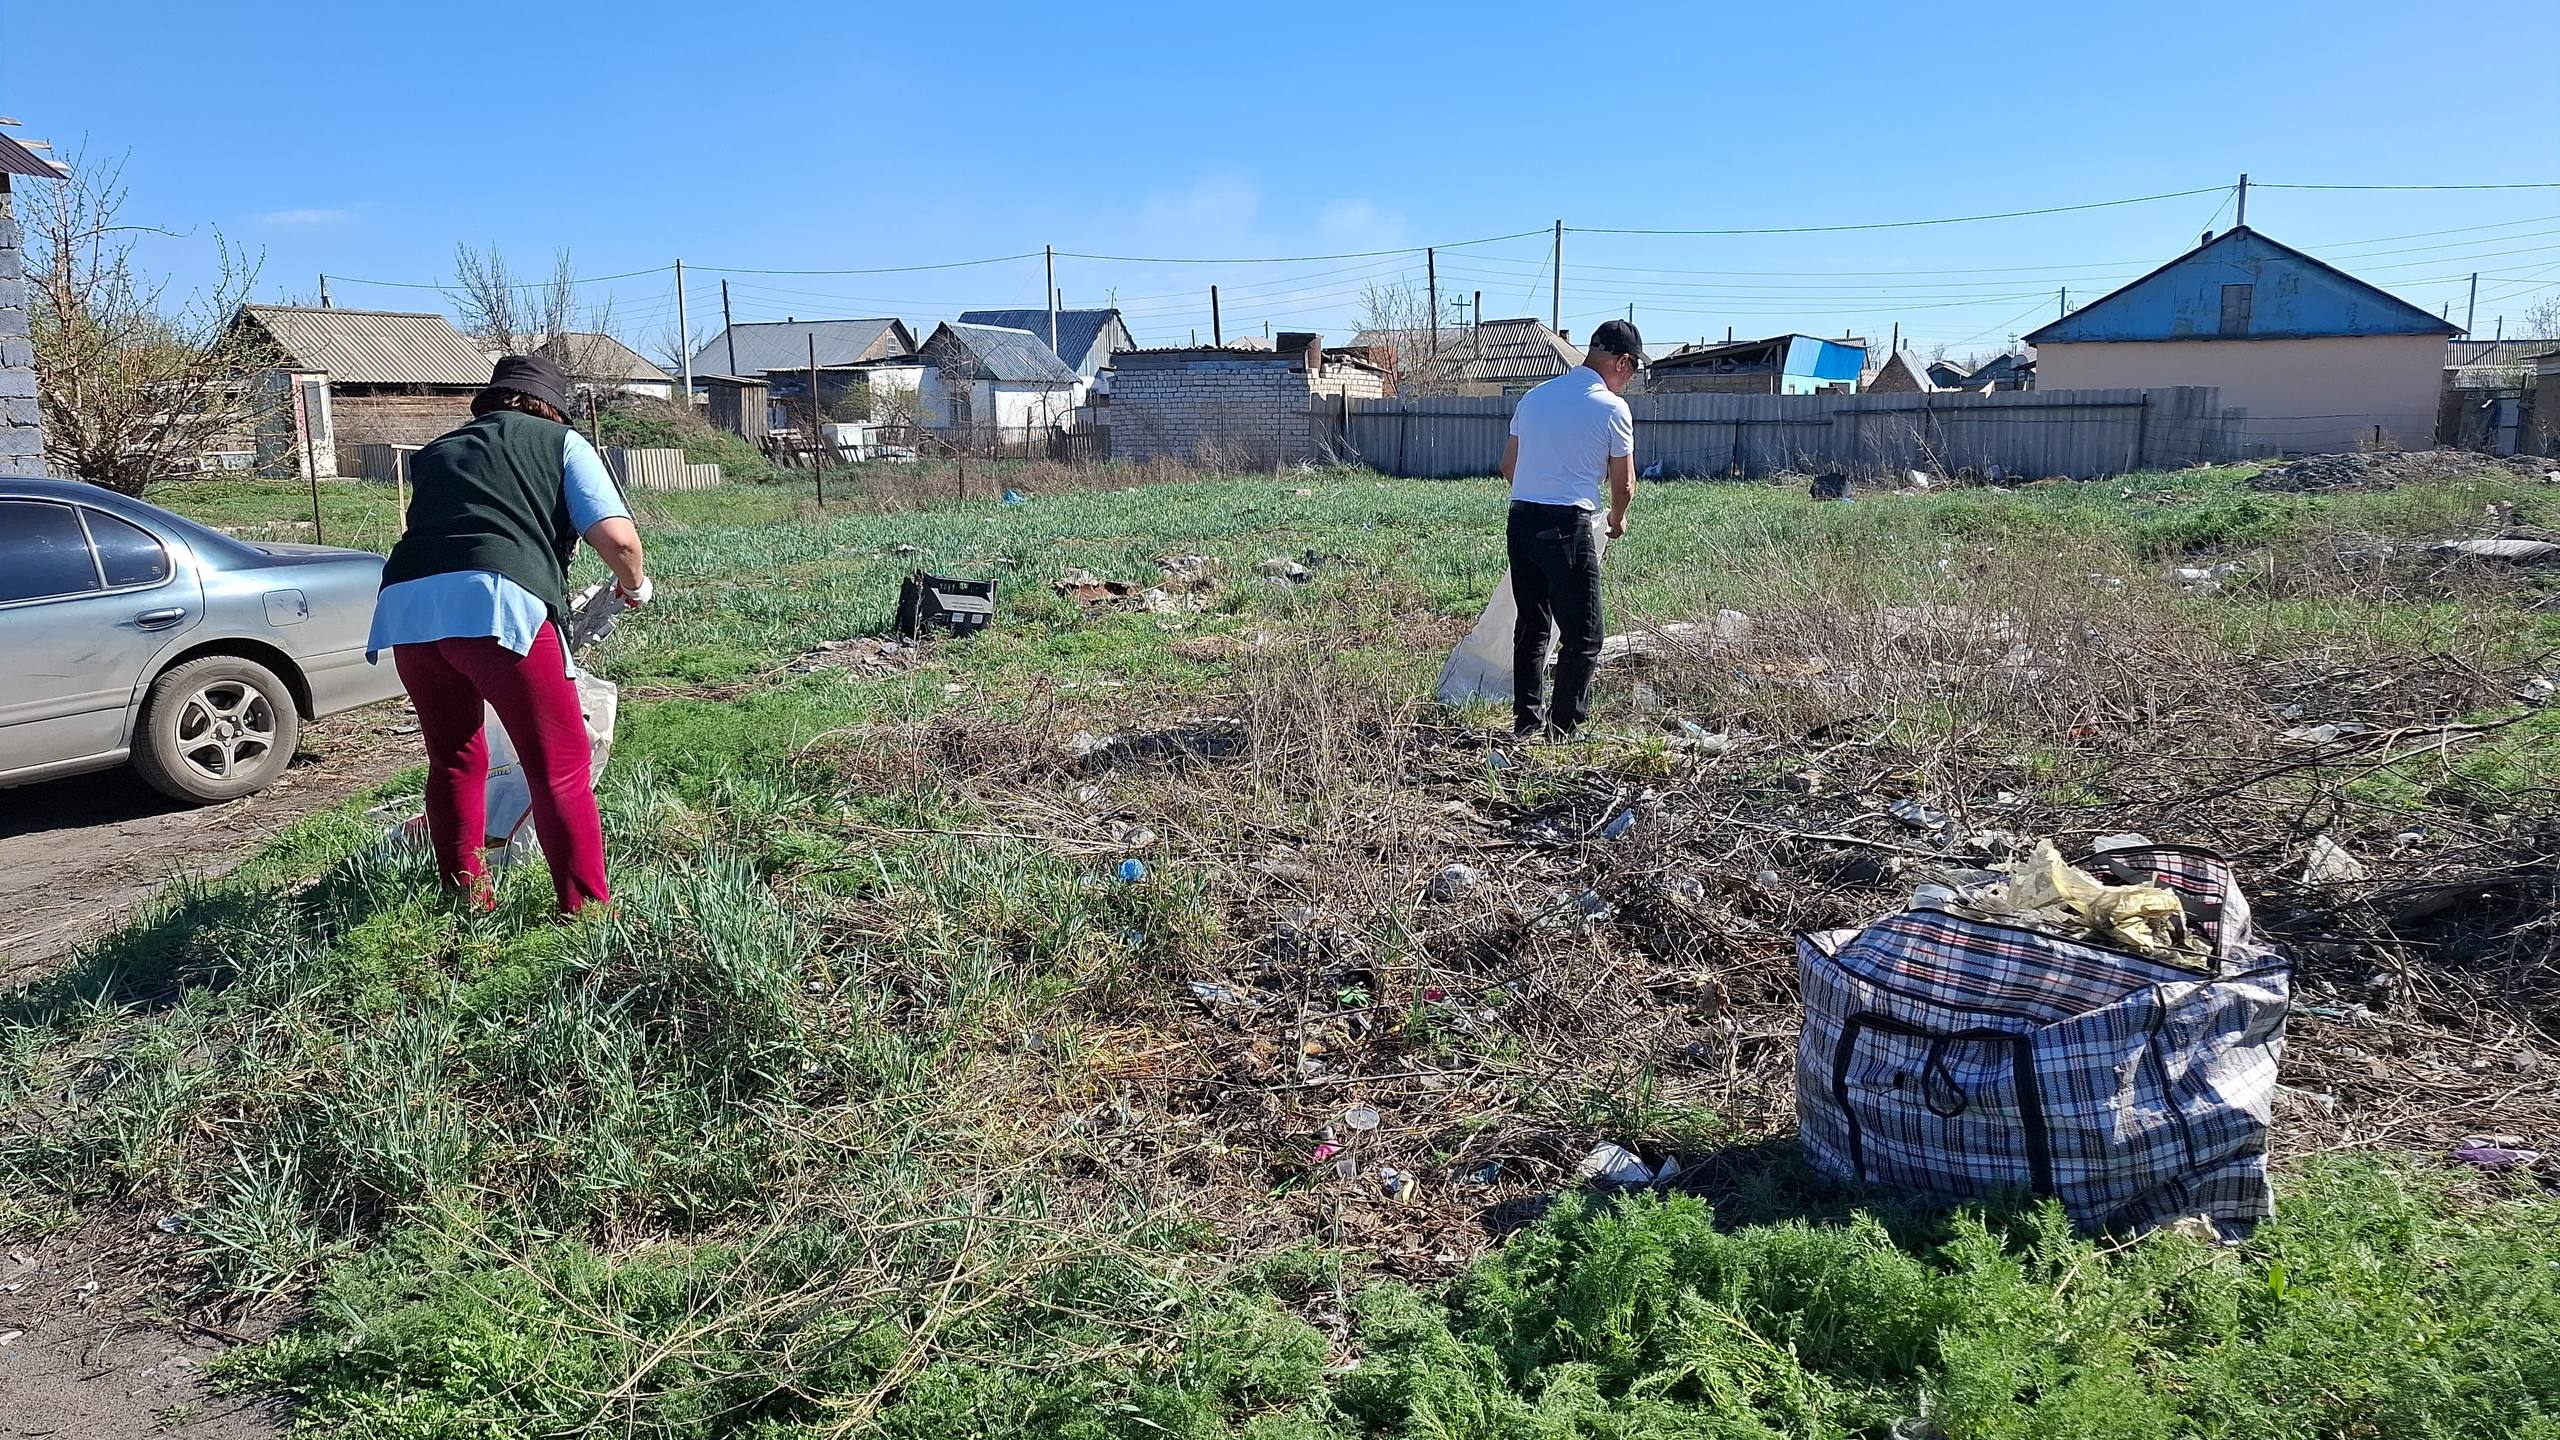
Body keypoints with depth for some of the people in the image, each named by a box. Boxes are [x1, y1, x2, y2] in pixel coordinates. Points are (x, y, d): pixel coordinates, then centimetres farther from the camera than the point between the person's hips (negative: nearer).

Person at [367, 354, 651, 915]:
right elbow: (616, 537, 6)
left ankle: (464, 895, 31)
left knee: (453, 760, 22)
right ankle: (587, 909, 3)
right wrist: (634, 584, 26)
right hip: (498, 601, -5)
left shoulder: (434, 452, 32)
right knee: (559, 769, 2)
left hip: (405, 604, 5)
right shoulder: (561, 441, 19)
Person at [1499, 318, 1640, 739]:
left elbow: (1508, 466, 19)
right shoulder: (1611, 407, -4)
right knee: (1583, 636, 2)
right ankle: (1564, 728, 3)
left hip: (1521, 519, 7)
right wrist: (1617, 521, 21)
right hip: (1568, 527, -7)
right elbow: (1623, 486, 2)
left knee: (1531, 627, 16)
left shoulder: (1535, 396, 13)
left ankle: (1527, 720, 21)